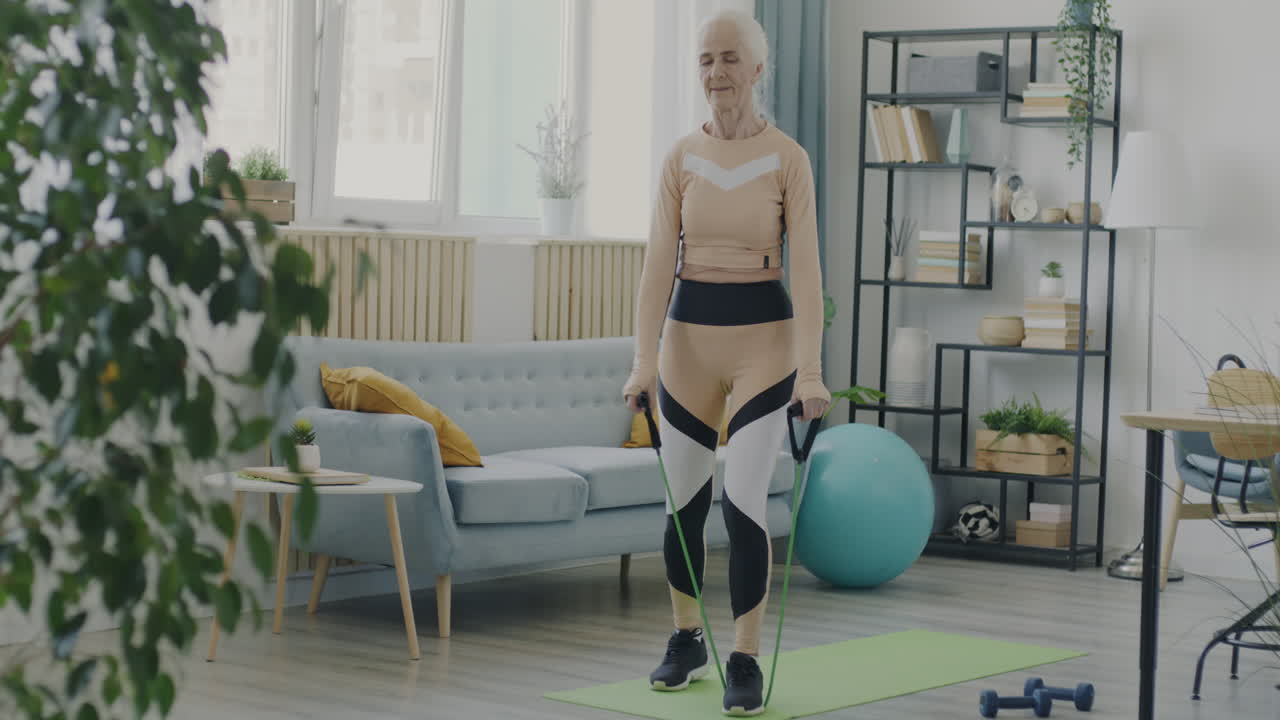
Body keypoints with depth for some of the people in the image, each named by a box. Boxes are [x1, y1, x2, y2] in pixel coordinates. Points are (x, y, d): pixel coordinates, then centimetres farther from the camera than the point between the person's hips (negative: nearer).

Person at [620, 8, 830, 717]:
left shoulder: (787, 159, -4)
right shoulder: (680, 158, 4)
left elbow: (804, 268, -8)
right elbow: (658, 262, 0)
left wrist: (810, 370, -16)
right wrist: (644, 360, -10)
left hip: (763, 338, -3)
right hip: (690, 336, 3)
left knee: (744, 505, -12)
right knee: (683, 504, 10)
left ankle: (744, 661, 1)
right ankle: (686, 639, 31)